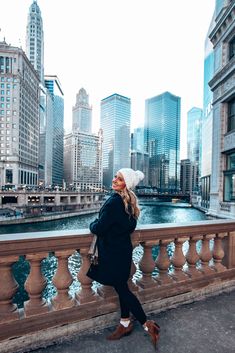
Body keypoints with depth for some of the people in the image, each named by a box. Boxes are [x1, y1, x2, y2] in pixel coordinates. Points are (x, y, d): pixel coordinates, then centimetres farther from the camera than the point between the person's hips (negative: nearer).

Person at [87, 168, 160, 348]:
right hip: (123, 249, 9)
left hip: (114, 253, -9)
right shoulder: (129, 201, 3)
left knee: (122, 289, 8)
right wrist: (99, 224, 10)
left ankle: (148, 325, 20)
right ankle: (125, 324, 38)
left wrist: (92, 224, -1)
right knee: (122, 288, 21)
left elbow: (99, 228, -24)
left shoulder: (114, 201, -26)